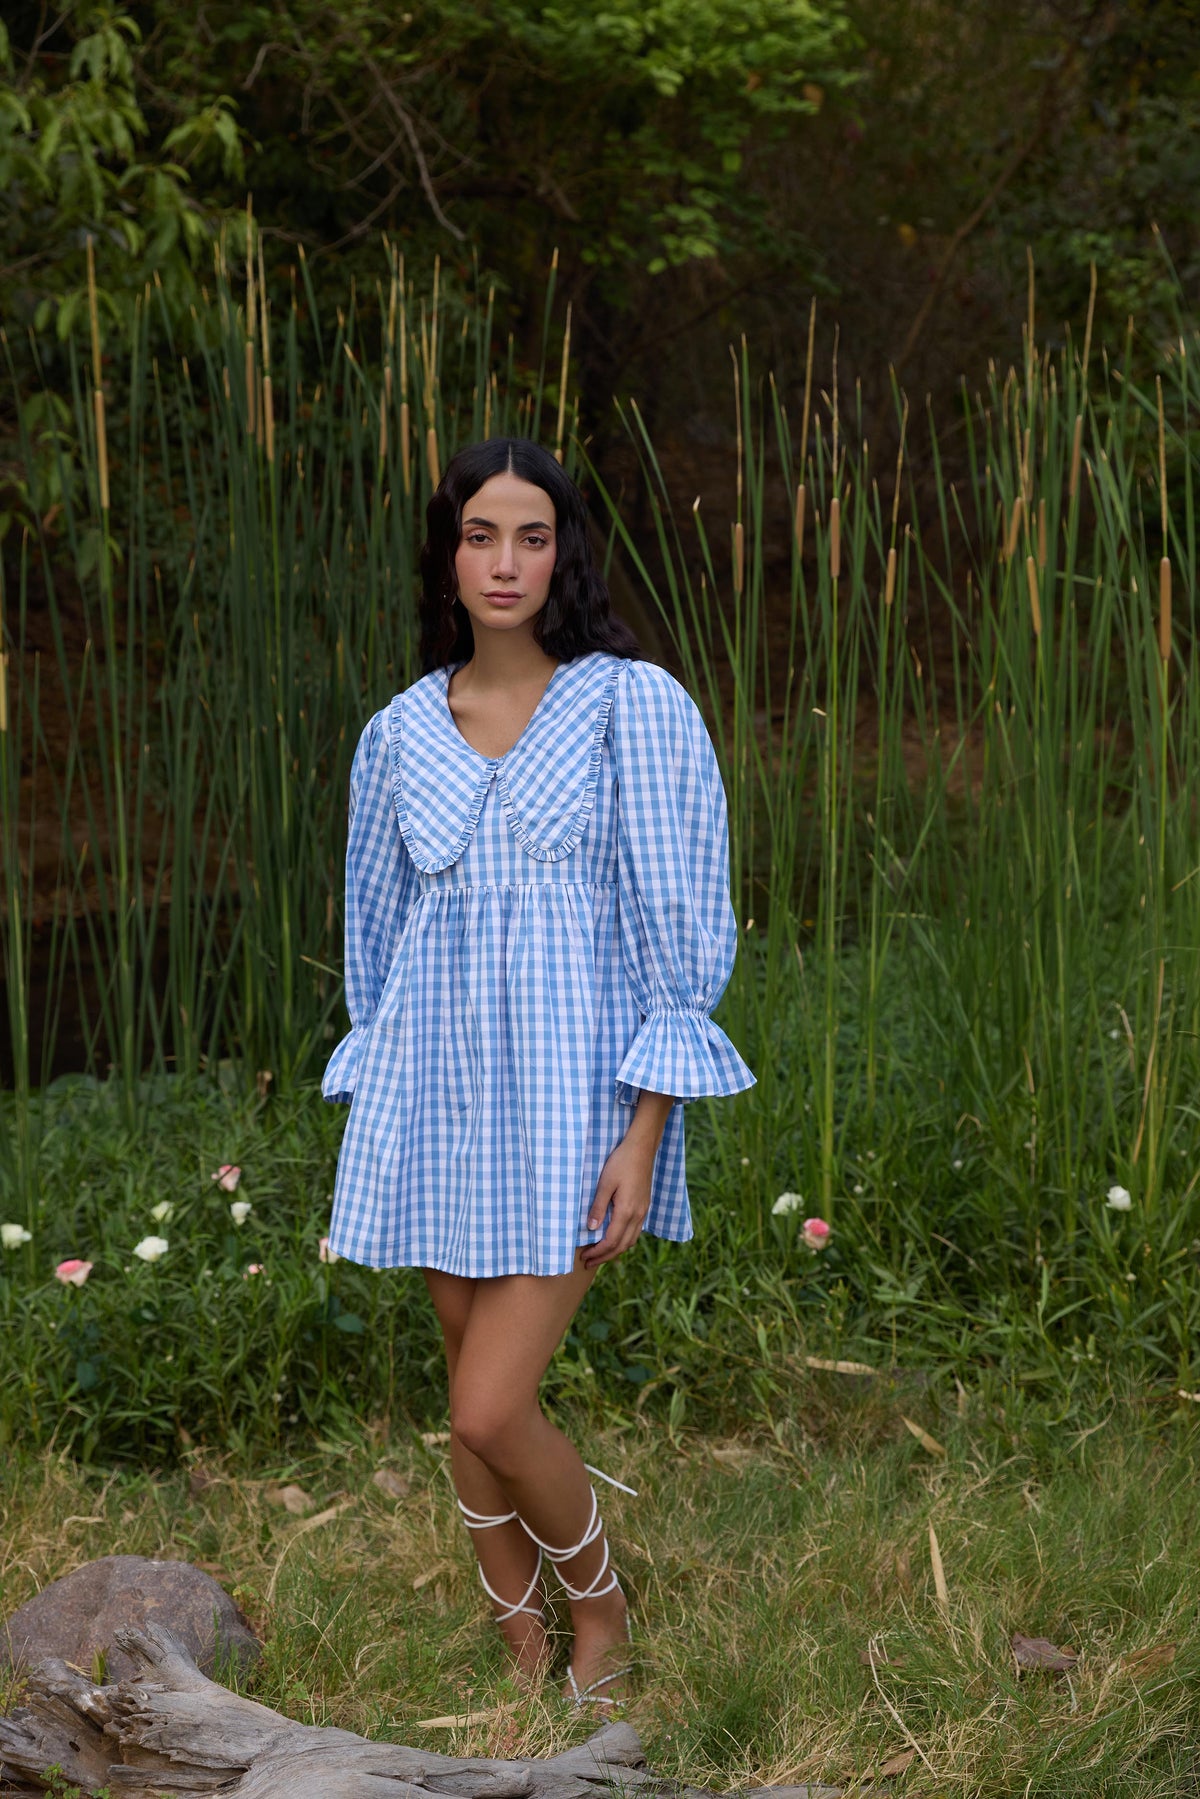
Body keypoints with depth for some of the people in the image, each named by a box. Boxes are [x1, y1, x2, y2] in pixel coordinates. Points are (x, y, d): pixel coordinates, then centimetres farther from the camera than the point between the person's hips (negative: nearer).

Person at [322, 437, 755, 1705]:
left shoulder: (635, 707, -5)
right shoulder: (400, 733, 7)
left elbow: (684, 932, -7)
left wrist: (643, 1138, -12)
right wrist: (375, 1123, 15)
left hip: (572, 1098, -4)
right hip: (439, 1099, 4)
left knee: (490, 1413, -10)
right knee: (473, 1404, 9)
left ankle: (601, 1608, 17)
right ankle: (522, 1656, 26)